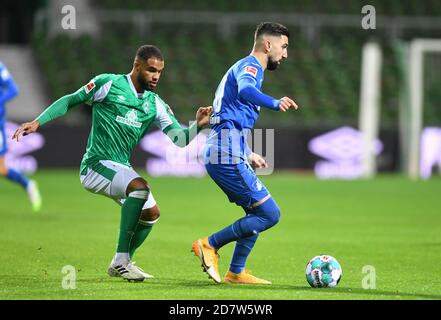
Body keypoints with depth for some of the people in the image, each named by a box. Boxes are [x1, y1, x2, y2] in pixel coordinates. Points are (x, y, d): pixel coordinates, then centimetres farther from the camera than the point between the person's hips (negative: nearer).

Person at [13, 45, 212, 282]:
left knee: (151, 212, 7)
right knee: (140, 187, -30)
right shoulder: (108, 84, -8)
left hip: (121, 168, 8)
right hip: (96, 165, -8)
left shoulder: (154, 104, 7)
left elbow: (179, 138, 1)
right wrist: (38, 122, -6)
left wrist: (198, 125, -19)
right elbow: (69, 101, 1)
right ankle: (121, 260, -26)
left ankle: (120, 265, 26)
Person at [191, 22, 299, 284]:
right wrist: (275, 103, -51)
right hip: (229, 156, -11)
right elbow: (245, 90, -34)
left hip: (222, 154, 11)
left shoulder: (245, 67, 25)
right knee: (270, 214, -10)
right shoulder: (250, 66, -7)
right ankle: (210, 245, -6)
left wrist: (248, 154, 42)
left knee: (259, 213, 17)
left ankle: (236, 273, 18)